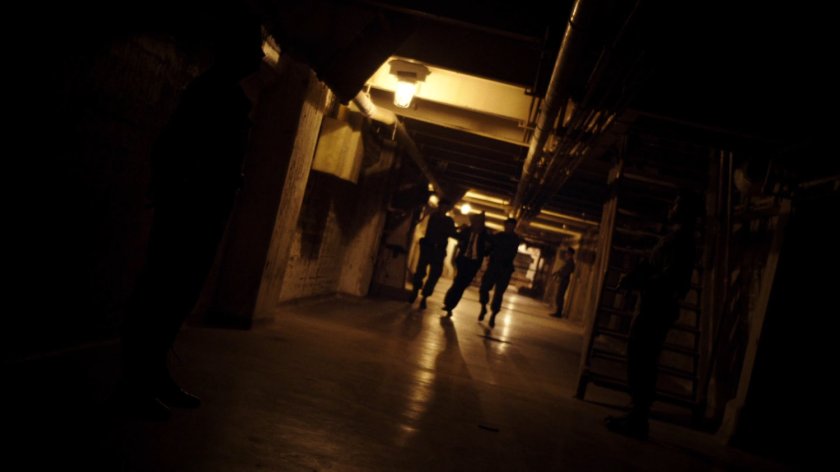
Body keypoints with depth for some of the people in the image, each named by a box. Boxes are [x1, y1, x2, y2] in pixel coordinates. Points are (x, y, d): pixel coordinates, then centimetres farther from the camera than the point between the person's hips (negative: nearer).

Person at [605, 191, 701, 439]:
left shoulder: (679, 237, -11)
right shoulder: (676, 237, 20)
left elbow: (671, 275, -22)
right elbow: (652, 266, 18)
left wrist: (638, 282, -14)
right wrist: (633, 277, 1)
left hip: (657, 308, -10)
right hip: (655, 307, 10)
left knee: (641, 362, -7)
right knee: (641, 361, 13)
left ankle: (637, 420, -3)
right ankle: (637, 415, 20)